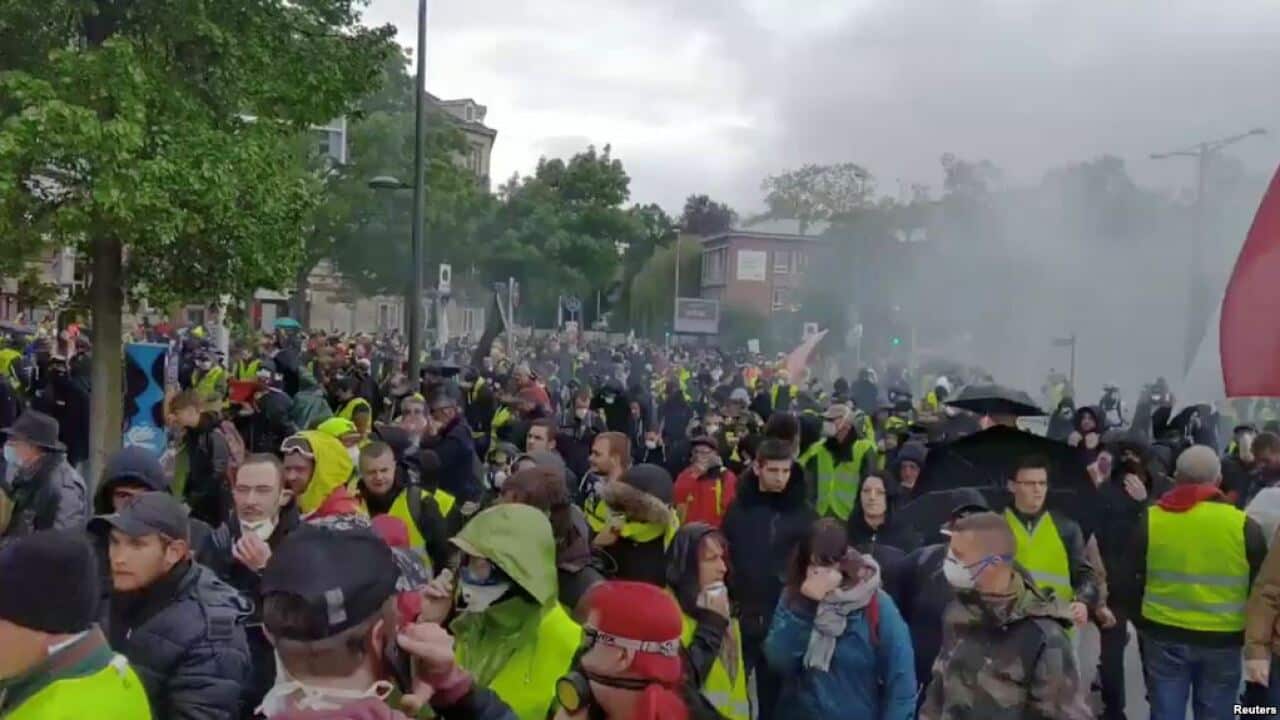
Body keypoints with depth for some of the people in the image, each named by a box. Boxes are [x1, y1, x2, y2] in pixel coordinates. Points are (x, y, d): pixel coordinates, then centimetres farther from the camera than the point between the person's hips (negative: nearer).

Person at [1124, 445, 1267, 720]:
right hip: (1223, 640, 0)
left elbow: (1134, 580, 3)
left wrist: (1141, 624, 16)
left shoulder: (1150, 520, -4)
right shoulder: (1243, 525, -7)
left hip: (1164, 636, 1)